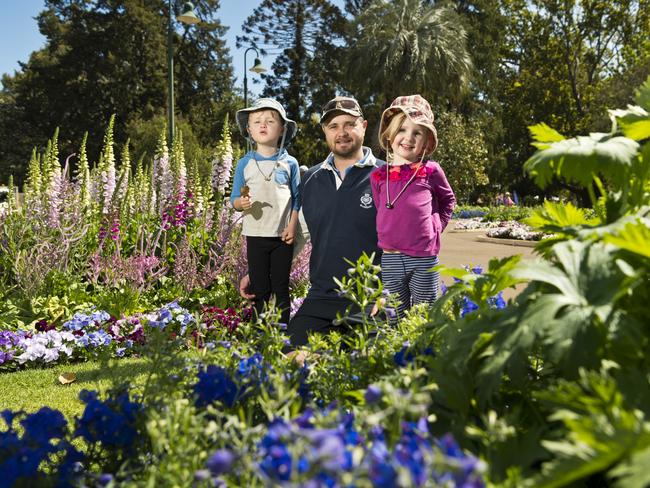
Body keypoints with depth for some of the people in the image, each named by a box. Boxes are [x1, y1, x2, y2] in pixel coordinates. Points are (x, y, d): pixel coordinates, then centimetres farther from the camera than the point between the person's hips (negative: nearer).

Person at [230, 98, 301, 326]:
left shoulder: (289, 163, 1)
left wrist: (292, 226, -6)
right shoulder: (245, 163, 2)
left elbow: (297, 199, 4)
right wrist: (241, 203, -19)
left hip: (283, 236, 0)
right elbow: (234, 199, 4)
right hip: (256, 235, 1)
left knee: (281, 287, 7)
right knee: (259, 290, 6)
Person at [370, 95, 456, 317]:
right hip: (390, 259, 2)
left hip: (424, 258, -2)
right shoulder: (378, 176, 5)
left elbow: (448, 200, 16)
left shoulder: (431, 171, -1)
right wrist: (387, 235, 9)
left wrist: (436, 226, 6)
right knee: (398, 317, 12)